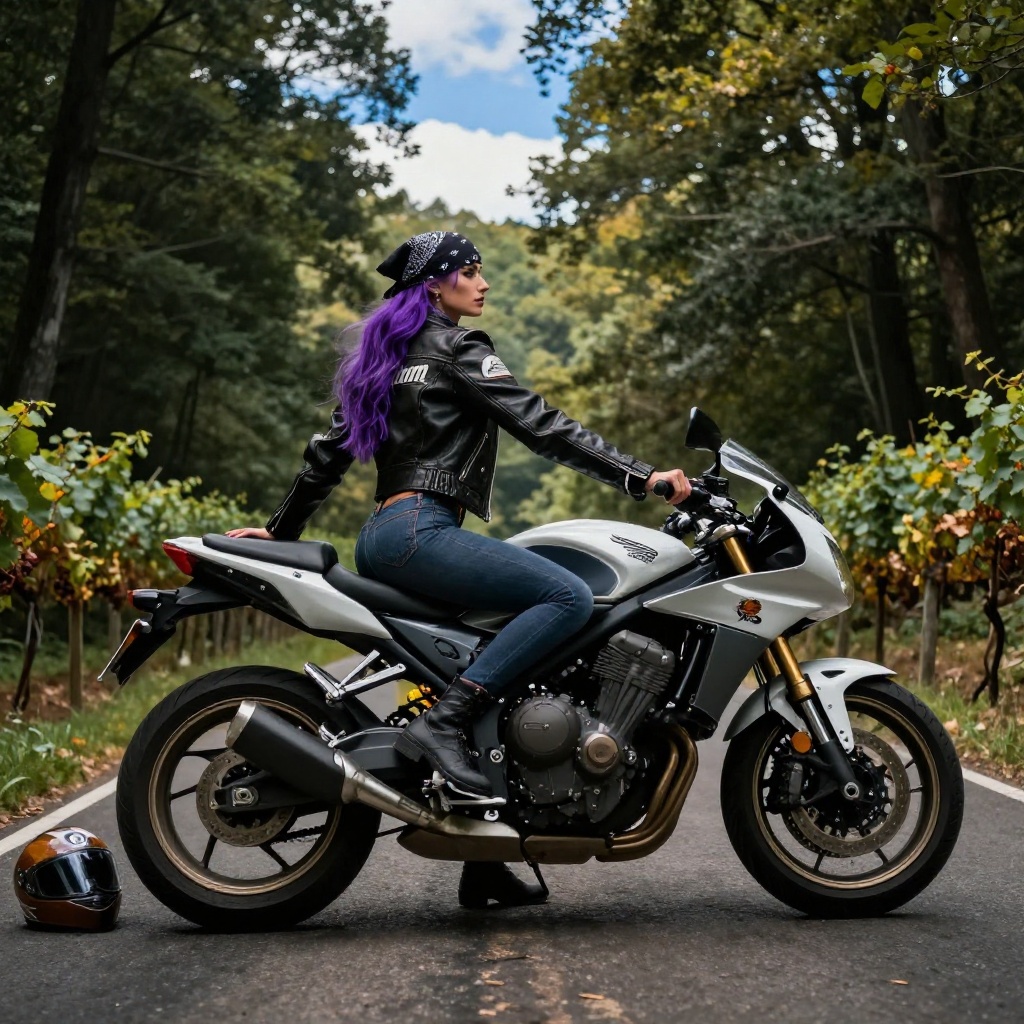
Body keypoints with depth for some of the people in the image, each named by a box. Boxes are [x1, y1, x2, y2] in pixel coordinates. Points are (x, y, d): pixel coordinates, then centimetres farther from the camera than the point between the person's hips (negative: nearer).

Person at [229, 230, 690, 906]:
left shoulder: (386, 355, 25)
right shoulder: (455, 347, -1)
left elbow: (329, 450, 27)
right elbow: (539, 425, -11)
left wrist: (282, 530, 35)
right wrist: (642, 476, -14)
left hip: (381, 539, 10)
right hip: (420, 528, -10)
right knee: (569, 597, -23)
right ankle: (443, 723, -26)